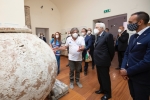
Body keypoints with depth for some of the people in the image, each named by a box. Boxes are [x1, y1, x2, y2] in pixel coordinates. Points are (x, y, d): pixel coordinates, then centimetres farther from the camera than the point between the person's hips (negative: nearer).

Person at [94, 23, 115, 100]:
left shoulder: (108, 35, -16)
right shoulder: (98, 36, 9)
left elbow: (111, 49, -12)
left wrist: (109, 59, -2)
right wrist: (95, 58, 9)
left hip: (103, 61, -8)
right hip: (98, 61, 8)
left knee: (105, 78, 9)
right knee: (100, 77, 21)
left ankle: (107, 93, 29)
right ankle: (102, 89, 42)